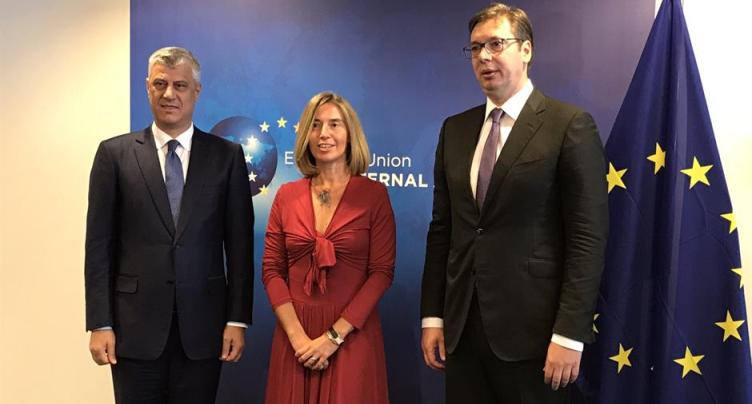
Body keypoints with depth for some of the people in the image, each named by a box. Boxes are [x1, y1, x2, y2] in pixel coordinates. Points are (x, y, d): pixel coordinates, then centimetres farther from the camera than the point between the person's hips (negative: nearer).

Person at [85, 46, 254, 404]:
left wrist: (238, 319, -2)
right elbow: (99, 244, 1)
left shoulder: (227, 155, 3)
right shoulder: (115, 153, 2)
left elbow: (239, 244, 2)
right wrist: (99, 323, -3)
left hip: (202, 324, 0)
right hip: (135, 324, 0)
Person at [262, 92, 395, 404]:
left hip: (352, 334, -2)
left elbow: (382, 272, -8)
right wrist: (297, 335, -9)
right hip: (295, 334, 3)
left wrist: (334, 335, -13)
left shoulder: (374, 194, -5)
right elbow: (272, 270, 2)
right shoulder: (286, 195, 3)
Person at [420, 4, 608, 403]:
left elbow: (588, 237, -10)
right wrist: (432, 316, 7)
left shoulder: (569, 125, -6)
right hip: (462, 329, 5)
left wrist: (570, 334, -14)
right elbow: (442, 228, 10)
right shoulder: (455, 129, 10)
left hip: (533, 330, -4)